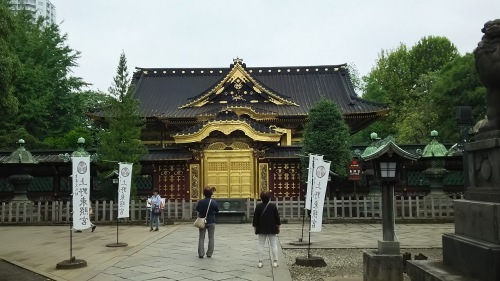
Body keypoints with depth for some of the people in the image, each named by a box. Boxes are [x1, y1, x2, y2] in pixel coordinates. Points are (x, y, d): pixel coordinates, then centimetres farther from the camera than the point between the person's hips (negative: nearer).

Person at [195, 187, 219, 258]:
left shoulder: (200, 202, -11)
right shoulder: (214, 202, -13)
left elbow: (197, 209, 5)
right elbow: (217, 211, 0)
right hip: (211, 222, -1)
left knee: (201, 238, 9)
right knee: (211, 238, 10)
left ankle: (201, 253, 4)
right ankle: (209, 254, 11)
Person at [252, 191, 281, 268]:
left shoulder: (258, 207, -7)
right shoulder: (273, 206, -6)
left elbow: (255, 218, -3)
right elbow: (277, 217, -1)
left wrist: (255, 227, 7)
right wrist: (278, 226, 10)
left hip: (262, 229, 0)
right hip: (272, 229, 0)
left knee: (261, 245, 7)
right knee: (273, 244, 6)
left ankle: (260, 262, 7)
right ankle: (275, 262, 6)